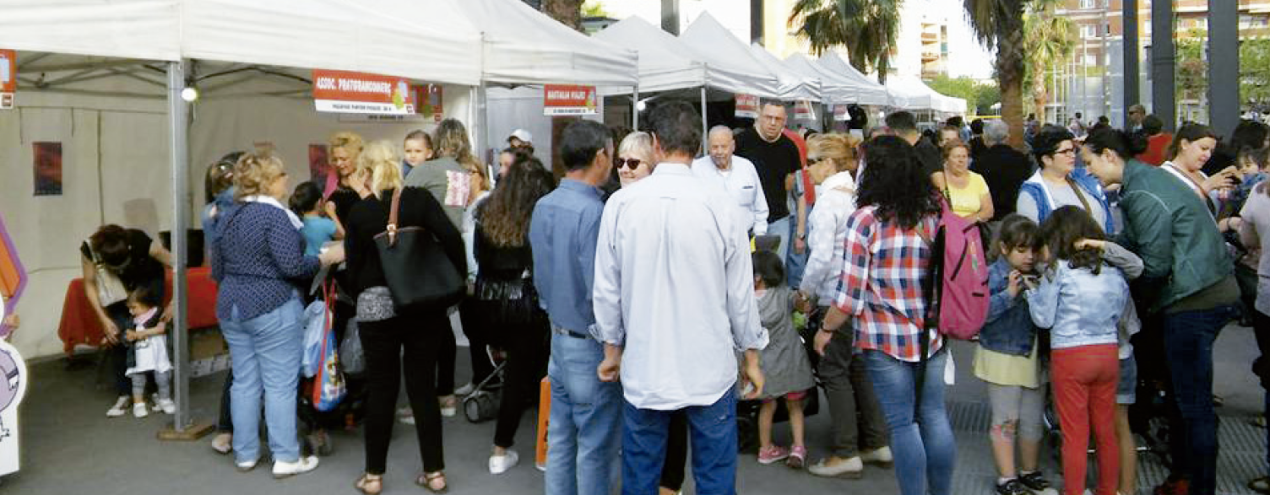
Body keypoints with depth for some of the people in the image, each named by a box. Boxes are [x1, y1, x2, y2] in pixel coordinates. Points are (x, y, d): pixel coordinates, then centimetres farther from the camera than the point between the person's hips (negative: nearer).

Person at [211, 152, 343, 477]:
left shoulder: (226, 217, 10)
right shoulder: (274, 215, -15)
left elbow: (217, 271, 16)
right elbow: (292, 267, -20)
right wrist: (327, 258, -6)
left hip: (232, 307, 8)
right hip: (272, 308, -8)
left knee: (244, 382, 12)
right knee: (280, 384, -1)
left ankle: (245, 453, 19)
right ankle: (285, 457, 3)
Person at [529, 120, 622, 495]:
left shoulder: (542, 207, 3)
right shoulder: (594, 212, -23)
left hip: (558, 334, 8)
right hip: (591, 344, -8)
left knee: (560, 437, 17)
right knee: (596, 446, 5)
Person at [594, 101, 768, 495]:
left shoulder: (621, 204, -7)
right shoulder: (719, 204, -10)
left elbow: (606, 289, 1)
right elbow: (741, 291, -4)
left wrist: (612, 347, 17)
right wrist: (751, 358, 11)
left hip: (643, 369, 1)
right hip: (709, 370, -1)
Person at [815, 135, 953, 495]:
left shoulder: (866, 218, -13)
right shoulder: (934, 211, 3)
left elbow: (850, 293, -13)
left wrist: (826, 329, 0)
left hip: (886, 339, -5)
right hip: (933, 334, 5)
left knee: (903, 424, 5)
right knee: (934, 416, 16)